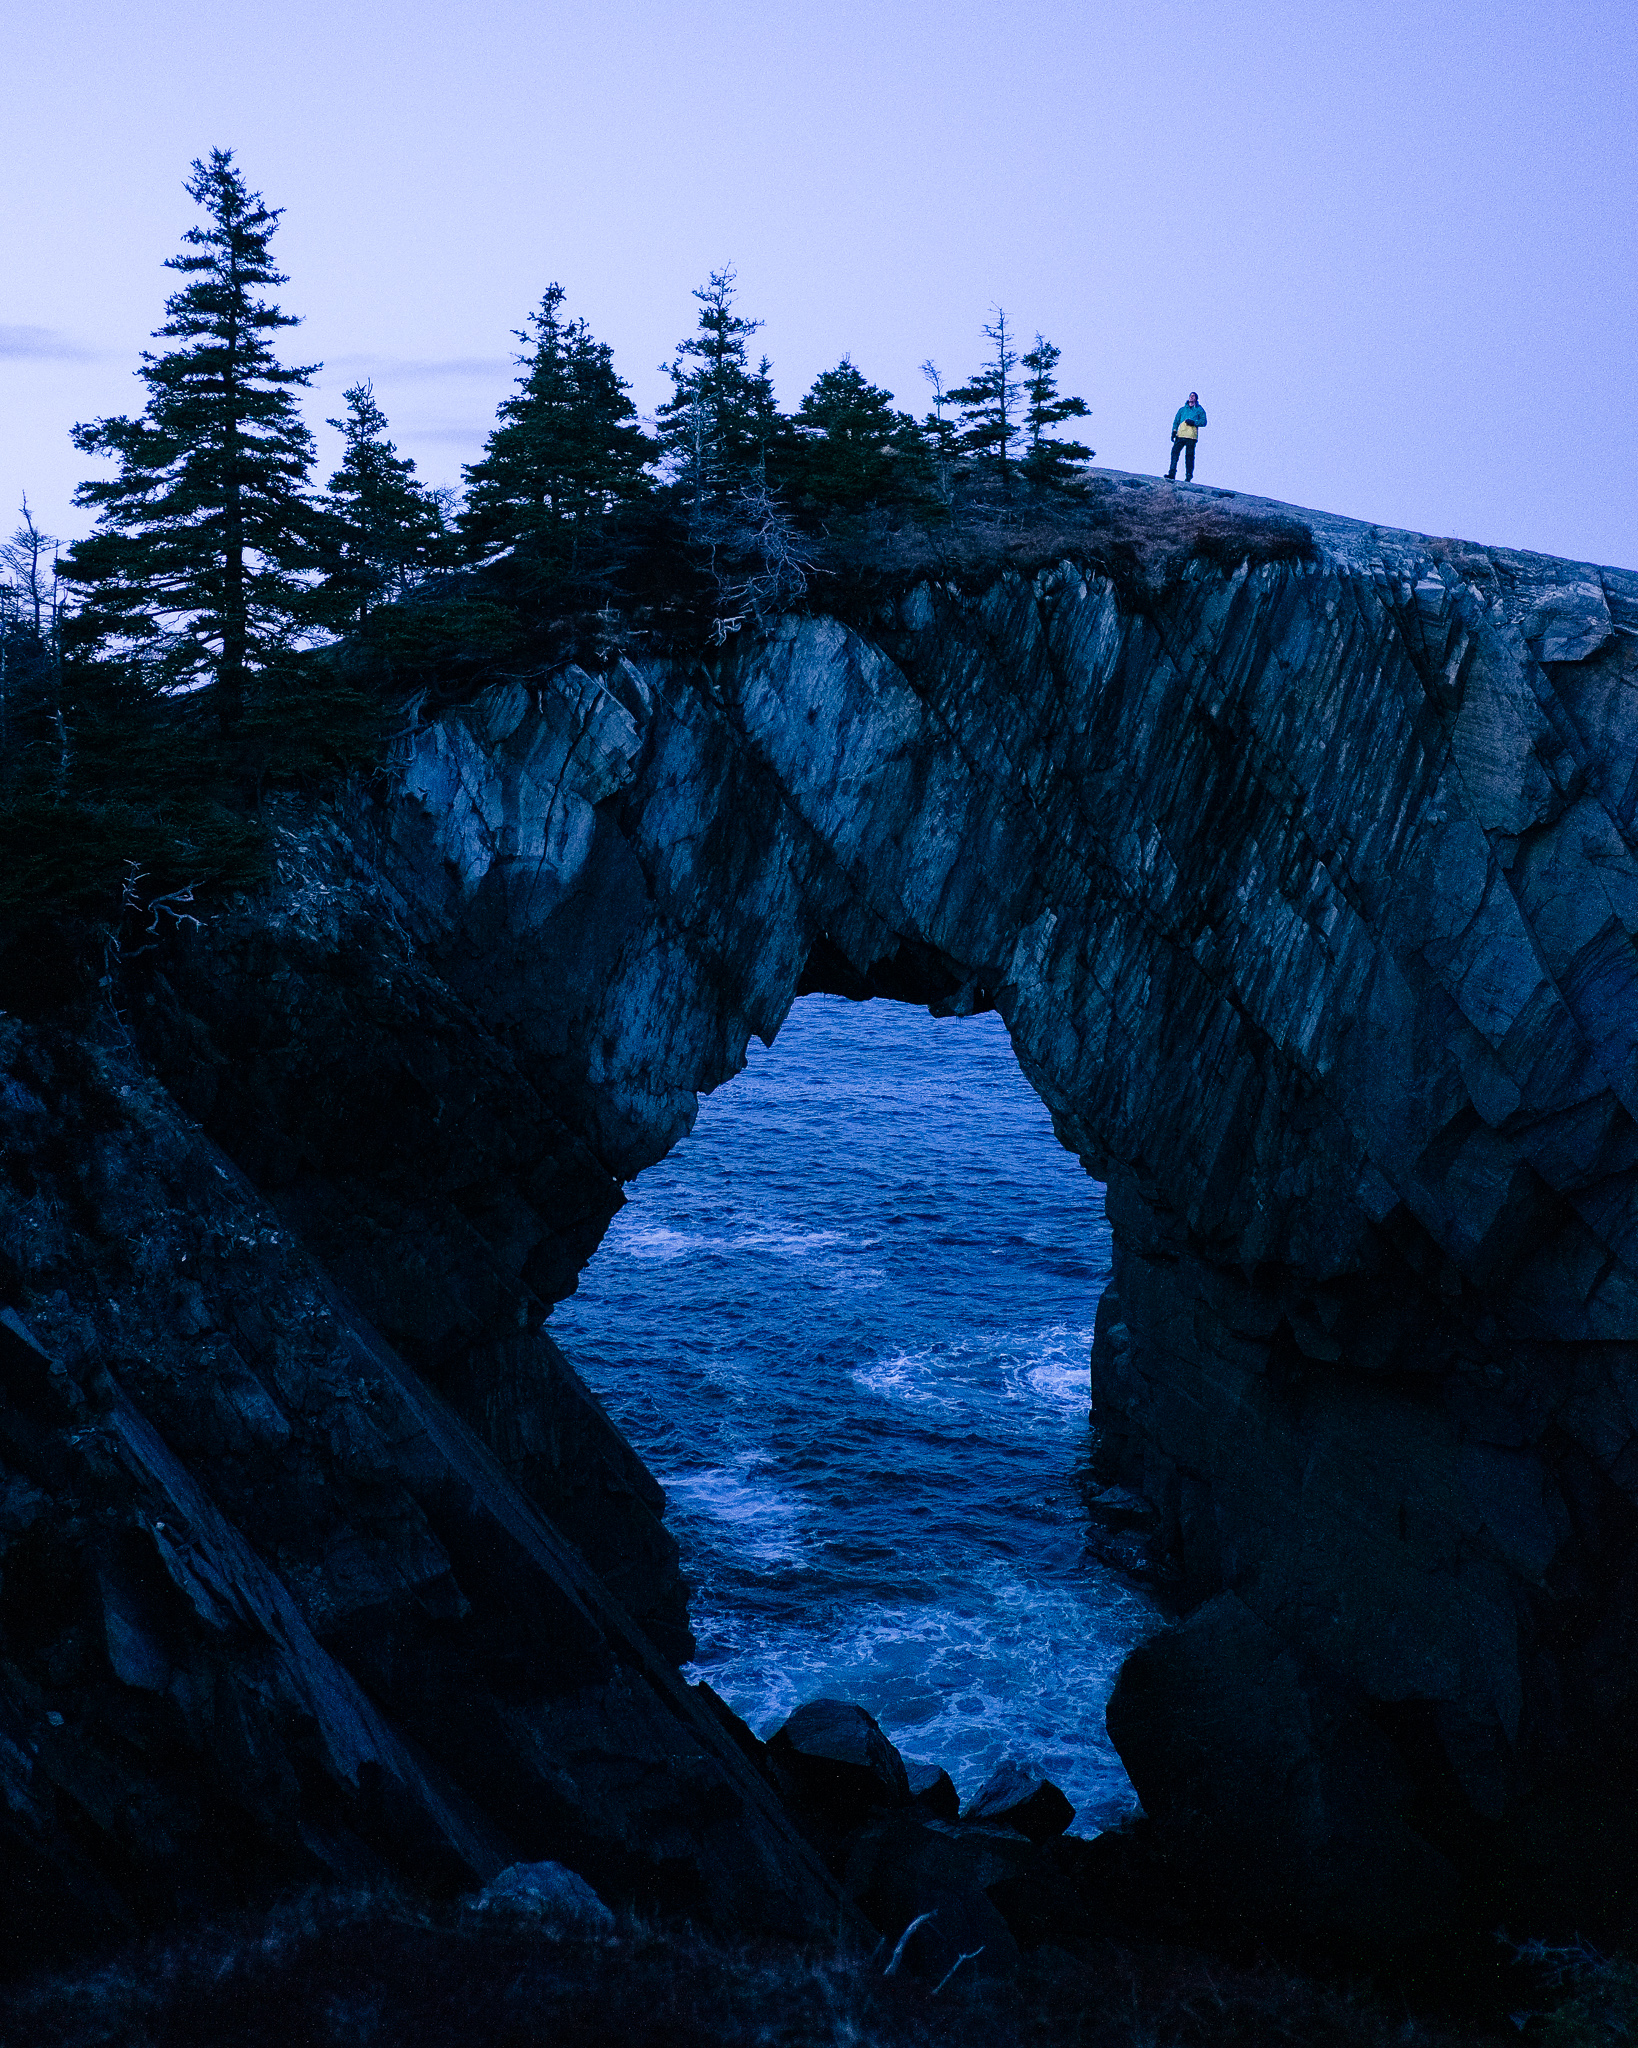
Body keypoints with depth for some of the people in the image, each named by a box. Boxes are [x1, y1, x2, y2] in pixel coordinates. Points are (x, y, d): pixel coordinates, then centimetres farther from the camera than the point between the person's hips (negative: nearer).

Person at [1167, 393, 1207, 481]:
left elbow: (1203, 421, 4)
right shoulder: (1182, 409, 25)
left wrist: (1193, 422, -11)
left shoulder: (1199, 410, 14)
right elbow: (1176, 421, 21)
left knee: (1189, 456, -5)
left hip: (1191, 436, -3)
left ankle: (1188, 477, -2)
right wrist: (1174, 431, 5)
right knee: (1175, 452, -11)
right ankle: (1172, 473, -13)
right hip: (1180, 435, 3)